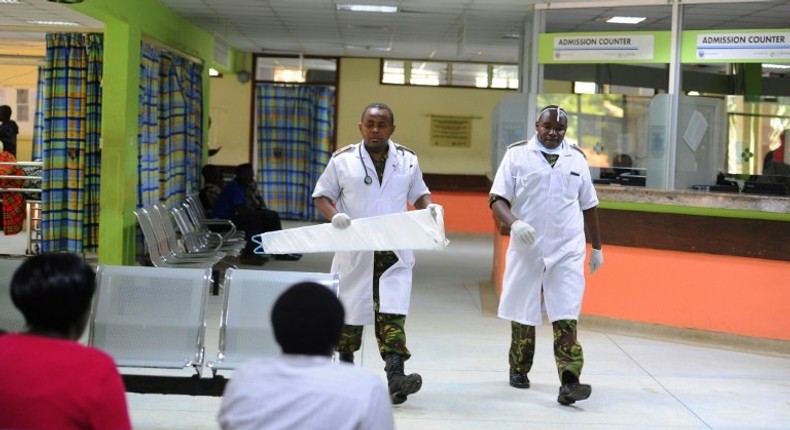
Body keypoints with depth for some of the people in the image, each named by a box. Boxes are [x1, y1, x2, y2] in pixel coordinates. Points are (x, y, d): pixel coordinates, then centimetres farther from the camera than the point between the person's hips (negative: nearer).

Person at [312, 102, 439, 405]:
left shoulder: (407, 160, 6)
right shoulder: (342, 160, -1)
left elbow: (418, 194, 17)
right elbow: (321, 195, 5)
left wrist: (430, 208, -6)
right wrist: (334, 215, -15)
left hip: (394, 252, 0)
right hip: (354, 251, 0)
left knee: (392, 312, -12)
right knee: (349, 310, 11)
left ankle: (395, 375, -19)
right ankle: (346, 367, 31)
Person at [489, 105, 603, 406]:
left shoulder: (576, 158, 9)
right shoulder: (517, 154, 0)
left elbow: (588, 206, 17)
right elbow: (497, 200, -5)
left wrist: (597, 247, 20)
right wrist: (514, 223, -25)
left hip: (567, 251, 1)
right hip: (526, 249, -1)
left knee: (566, 318, -9)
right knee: (522, 313, 12)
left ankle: (569, 382, -16)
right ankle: (519, 370, 31)